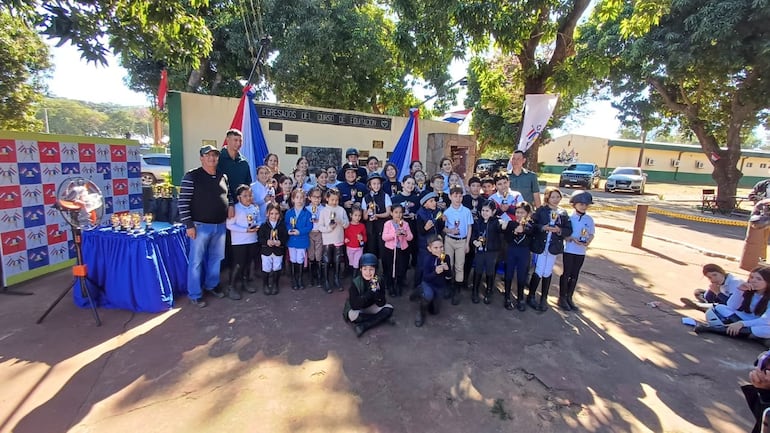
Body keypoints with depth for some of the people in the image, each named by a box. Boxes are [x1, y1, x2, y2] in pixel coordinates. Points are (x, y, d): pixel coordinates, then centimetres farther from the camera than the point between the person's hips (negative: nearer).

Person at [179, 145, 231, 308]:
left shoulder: (223, 177, 9)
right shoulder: (192, 176, -9)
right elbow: (183, 201, -11)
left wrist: (231, 206, 2)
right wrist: (189, 225, -14)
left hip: (220, 226, 6)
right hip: (200, 226, -5)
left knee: (216, 258, 16)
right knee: (196, 261, 4)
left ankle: (211, 285, 35)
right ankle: (195, 294, 17)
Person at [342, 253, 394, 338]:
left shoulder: (378, 281, -15)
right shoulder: (355, 282, -24)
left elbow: (381, 303, -17)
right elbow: (354, 305, -31)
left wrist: (375, 289, -34)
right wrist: (370, 292, -37)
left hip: (370, 308, 4)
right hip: (356, 309, -3)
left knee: (389, 309, -19)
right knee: (353, 315, -36)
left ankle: (362, 327, -23)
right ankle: (380, 318, -13)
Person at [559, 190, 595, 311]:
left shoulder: (589, 219, 2)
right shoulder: (569, 218, -10)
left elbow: (592, 234, 9)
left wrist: (588, 242, -10)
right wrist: (573, 239, -23)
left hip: (581, 252, 4)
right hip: (569, 250, -4)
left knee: (575, 275, 11)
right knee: (566, 274, 3)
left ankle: (569, 298, 24)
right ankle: (562, 298, 15)